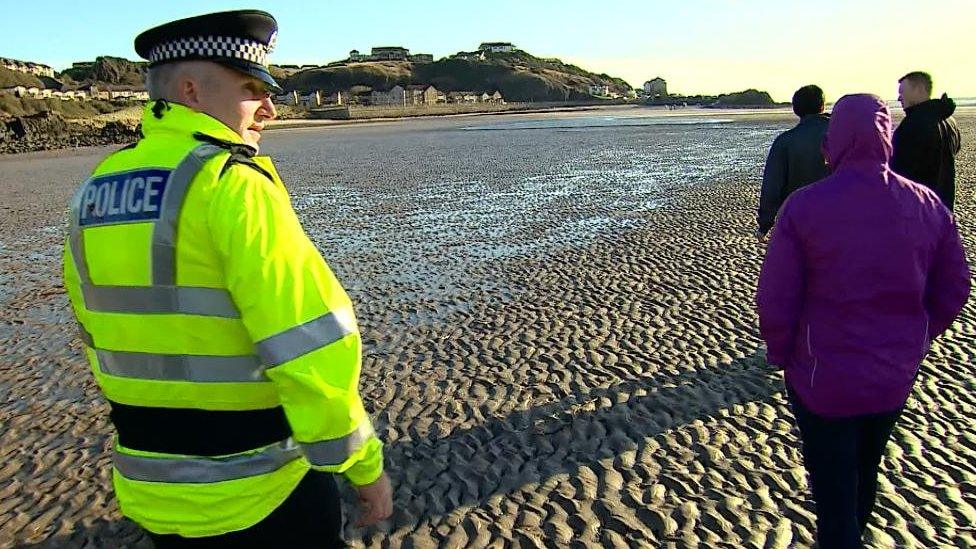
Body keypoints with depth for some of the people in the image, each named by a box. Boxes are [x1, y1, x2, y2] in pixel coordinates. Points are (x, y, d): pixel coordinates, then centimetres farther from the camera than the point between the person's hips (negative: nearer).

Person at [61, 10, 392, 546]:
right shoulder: (233, 181, -20)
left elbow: (102, 336, 12)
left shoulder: (94, 191, 4)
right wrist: (364, 462, -13)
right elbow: (310, 344, -24)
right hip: (260, 492, -6)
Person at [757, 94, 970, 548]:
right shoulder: (928, 205, -5)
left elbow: (775, 300, -17)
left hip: (823, 379, -5)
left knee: (832, 482, 10)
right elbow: (953, 290, 5)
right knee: (866, 471, 28)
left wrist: (781, 355, 0)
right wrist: (911, 344, 17)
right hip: (896, 378, 6)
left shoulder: (803, 207, -19)